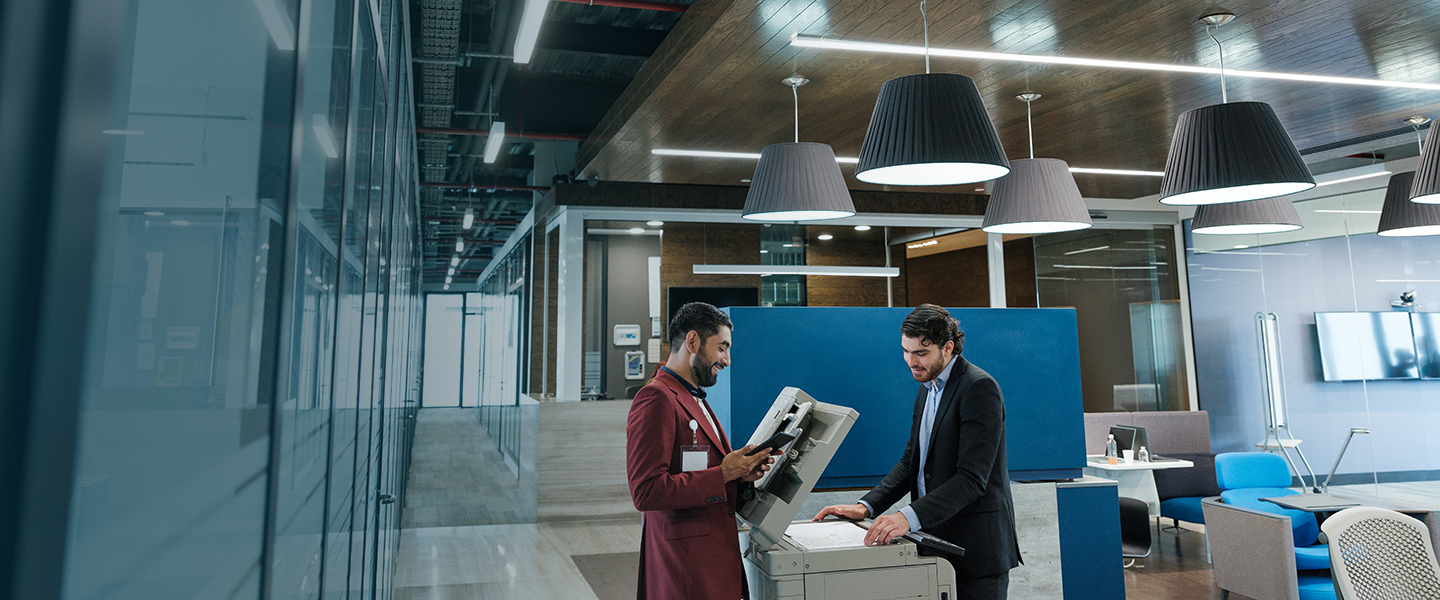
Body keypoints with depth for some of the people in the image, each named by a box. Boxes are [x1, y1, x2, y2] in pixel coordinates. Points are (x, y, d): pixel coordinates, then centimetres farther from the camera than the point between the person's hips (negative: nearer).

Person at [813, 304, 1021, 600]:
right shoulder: (927, 389, 12)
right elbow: (911, 461, 12)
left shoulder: (979, 387, -15)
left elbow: (972, 478, -23)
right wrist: (866, 506, -1)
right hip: (935, 542, 7)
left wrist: (910, 517, -34)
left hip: (975, 551, -7)